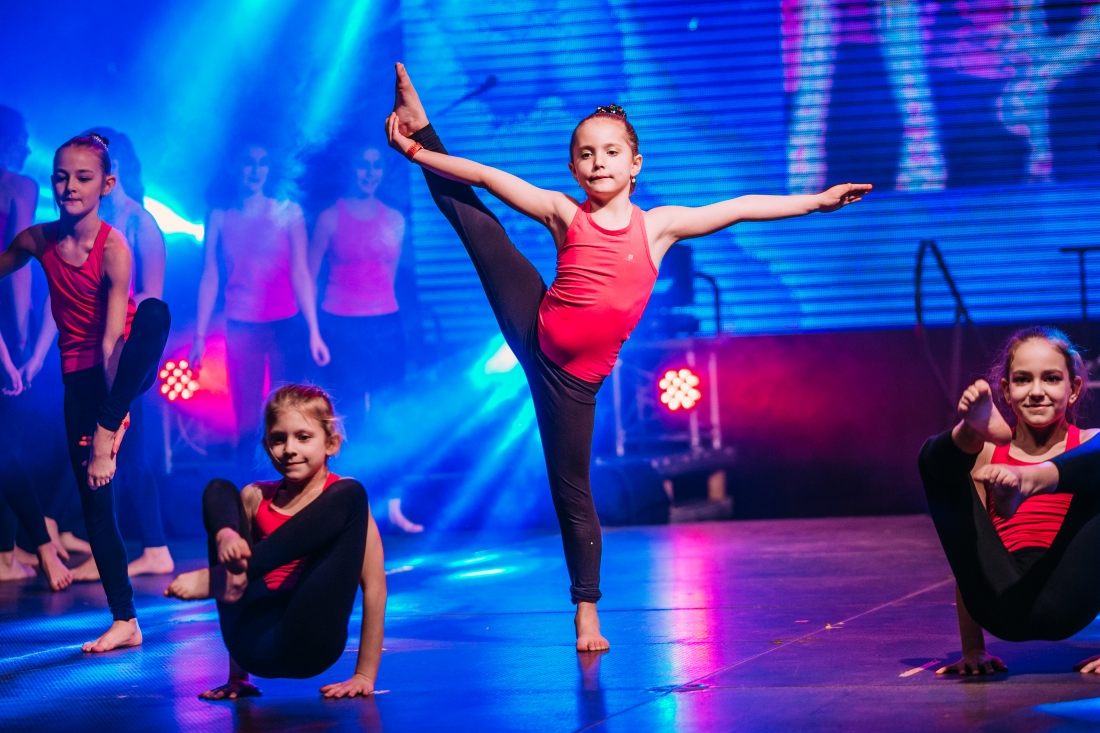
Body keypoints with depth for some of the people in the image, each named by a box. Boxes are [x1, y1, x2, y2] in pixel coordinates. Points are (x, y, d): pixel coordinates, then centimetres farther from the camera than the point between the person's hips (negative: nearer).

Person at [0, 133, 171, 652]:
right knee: (93, 498, -2)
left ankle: (108, 434, -34)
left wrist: (106, 431, -27)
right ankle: (124, 621, 5)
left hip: (126, 367, -4)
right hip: (80, 374, 4)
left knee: (155, 312, -37)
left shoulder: (113, 248, -19)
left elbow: (112, 340, -23)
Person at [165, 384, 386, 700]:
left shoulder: (342, 497, 4)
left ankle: (214, 578, -25)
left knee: (350, 495, -17)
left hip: (309, 646, -4)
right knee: (219, 490, 4)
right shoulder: (255, 497, 16)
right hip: (256, 645, 4)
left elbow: (374, 586, -1)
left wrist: (365, 677, -5)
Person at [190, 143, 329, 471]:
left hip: (285, 326, -1)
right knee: (247, 423, -1)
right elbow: (210, 278, 5)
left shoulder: (288, 212, 3)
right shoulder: (220, 216, 6)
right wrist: (200, 336, 0)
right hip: (241, 328, 1)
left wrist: (314, 331, -8)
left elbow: (300, 273, -1)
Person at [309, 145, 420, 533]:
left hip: (387, 325, 3)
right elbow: (308, 275, -1)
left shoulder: (394, 219, 9)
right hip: (341, 326, -3)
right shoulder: (330, 218, -2)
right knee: (349, 419, -1)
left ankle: (393, 508, 4)